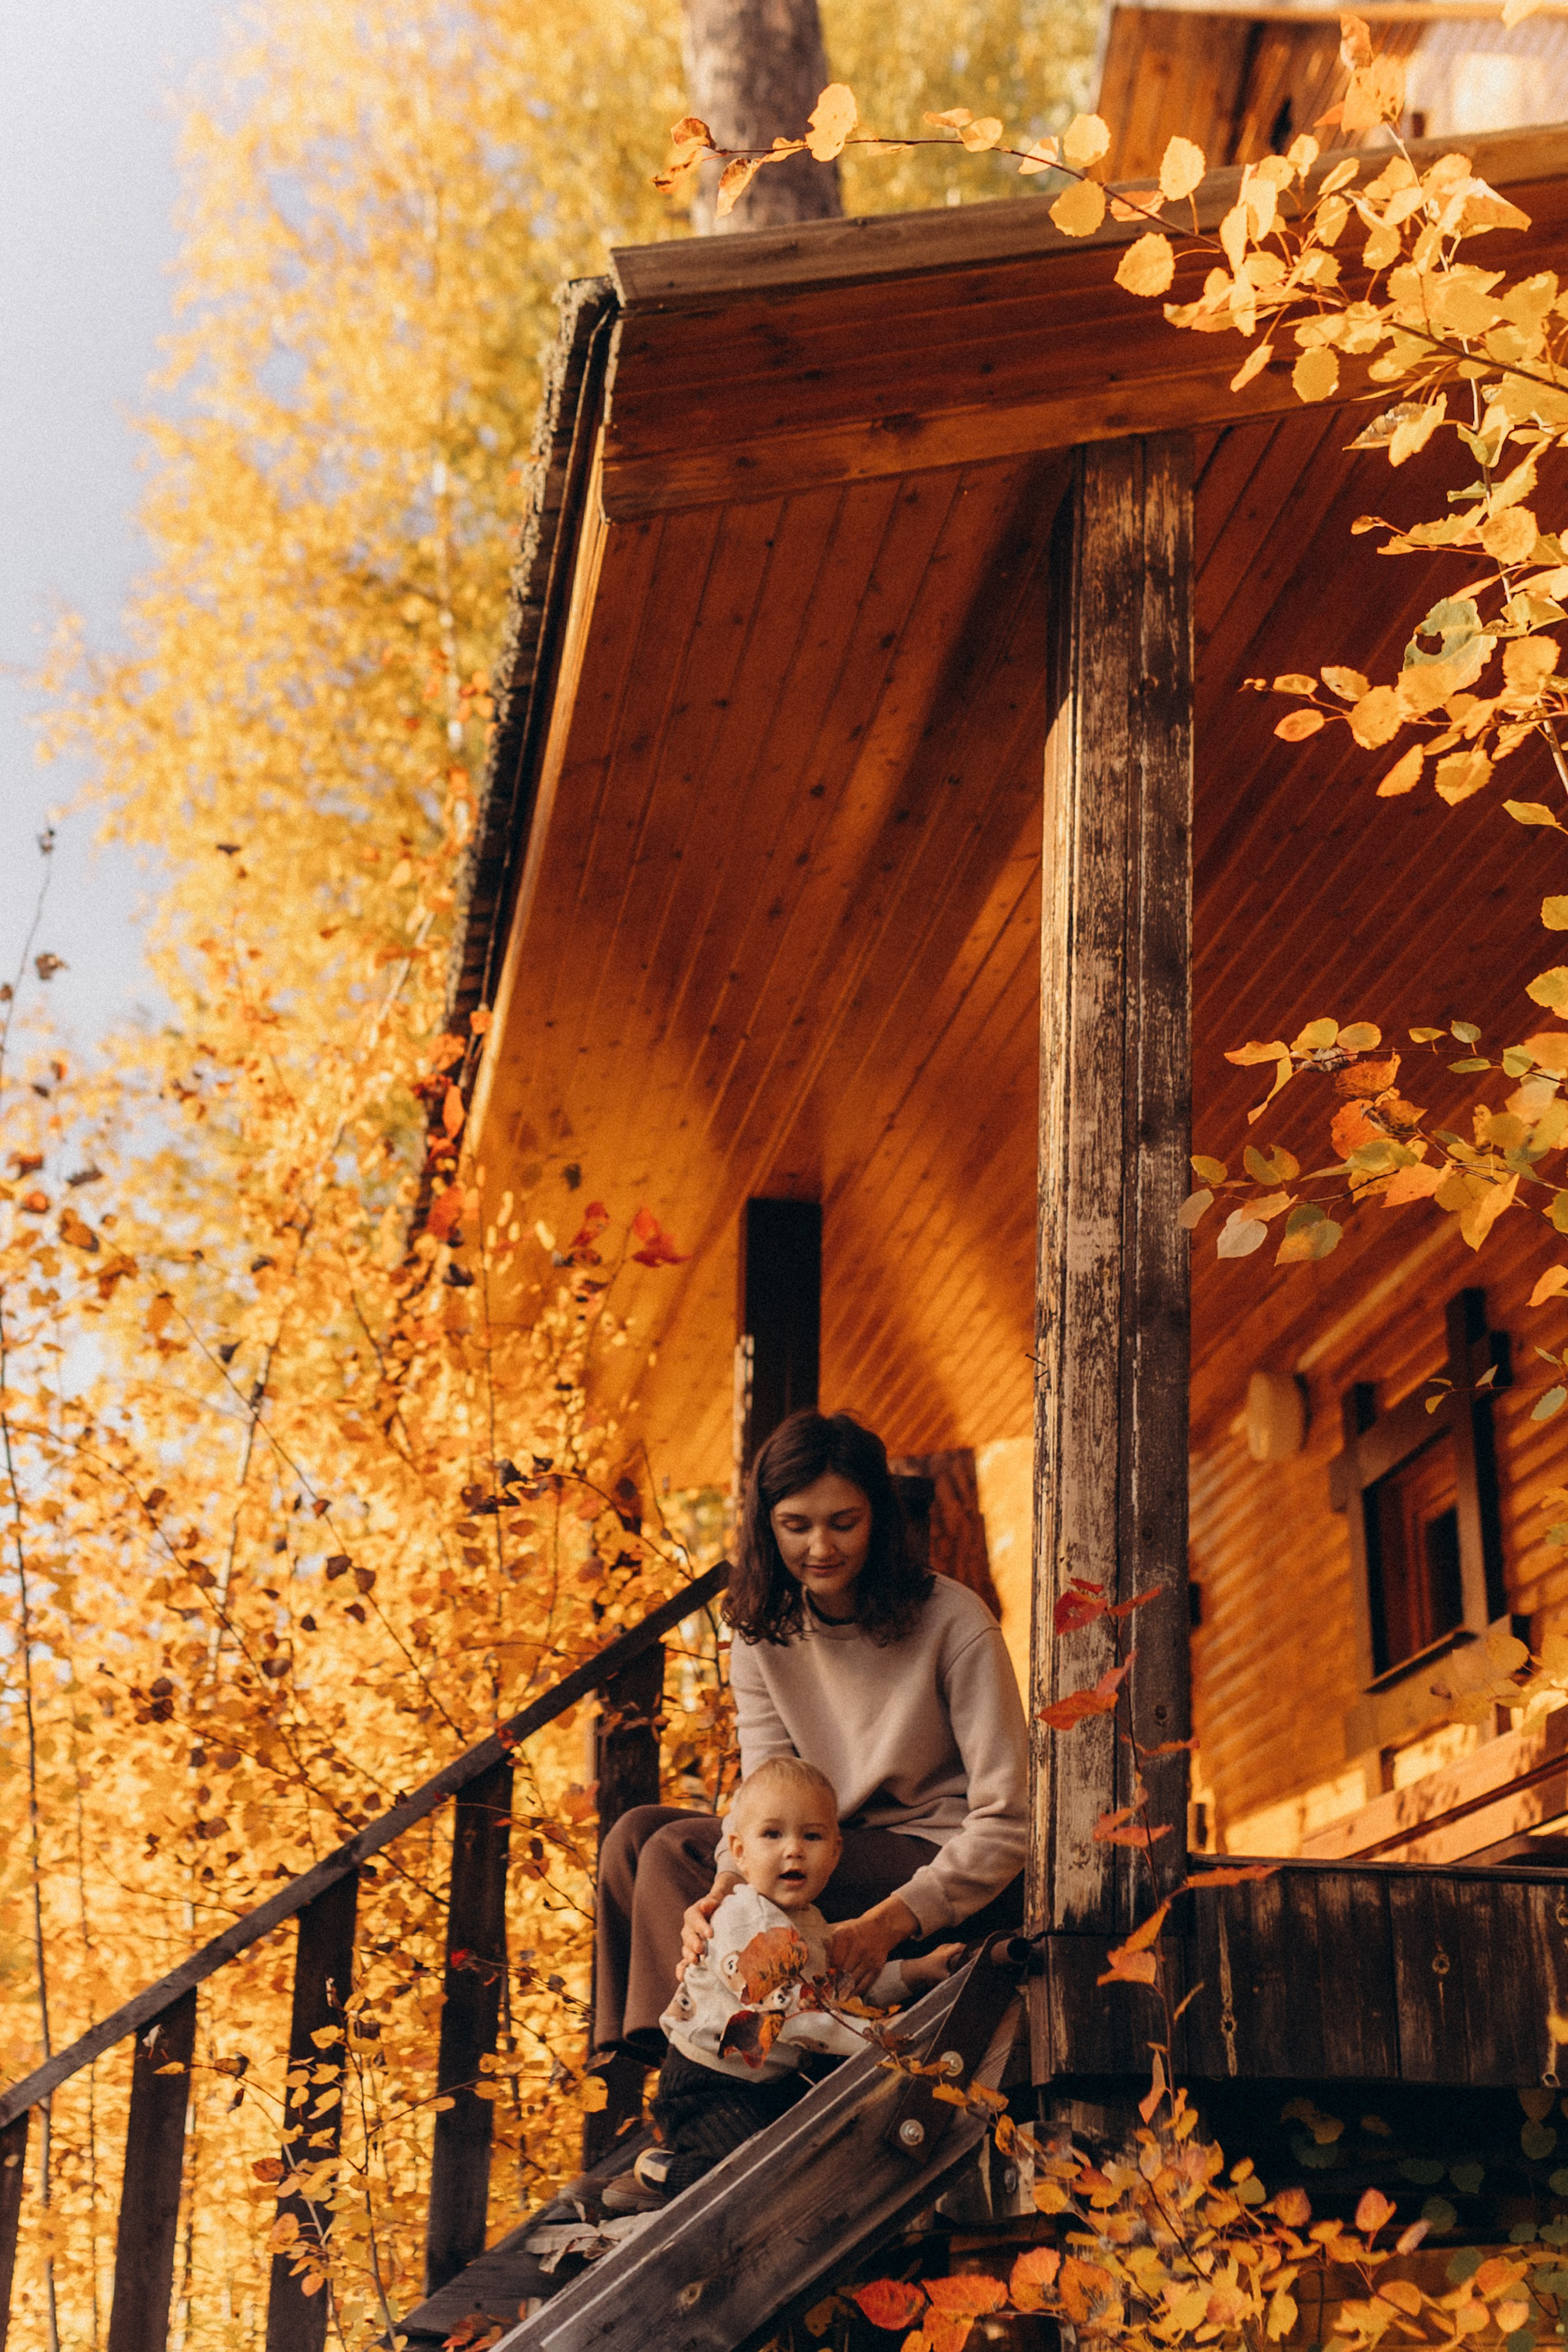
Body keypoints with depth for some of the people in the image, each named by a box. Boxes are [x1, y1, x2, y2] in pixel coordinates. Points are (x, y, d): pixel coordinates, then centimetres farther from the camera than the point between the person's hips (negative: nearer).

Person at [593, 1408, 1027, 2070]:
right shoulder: (763, 1630, 2)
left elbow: (1006, 1819, -17)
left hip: (956, 1870, -7)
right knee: (637, 1831, -8)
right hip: (846, 1853, 7)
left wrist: (889, 1922, -30)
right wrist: (725, 1890, -28)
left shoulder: (953, 1623, -15)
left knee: (676, 1850, -19)